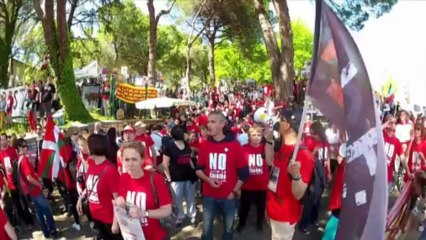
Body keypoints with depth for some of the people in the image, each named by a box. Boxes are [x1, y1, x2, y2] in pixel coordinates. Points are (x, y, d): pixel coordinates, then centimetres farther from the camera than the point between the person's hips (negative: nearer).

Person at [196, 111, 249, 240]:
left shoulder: (235, 145, -9)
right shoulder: (204, 145, -1)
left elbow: (243, 172, -4)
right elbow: (198, 169, 6)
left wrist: (235, 192, -4)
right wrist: (208, 180, -12)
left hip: (229, 196, -1)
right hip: (209, 195, 2)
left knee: (228, 228, 16)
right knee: (206, 228, 11)